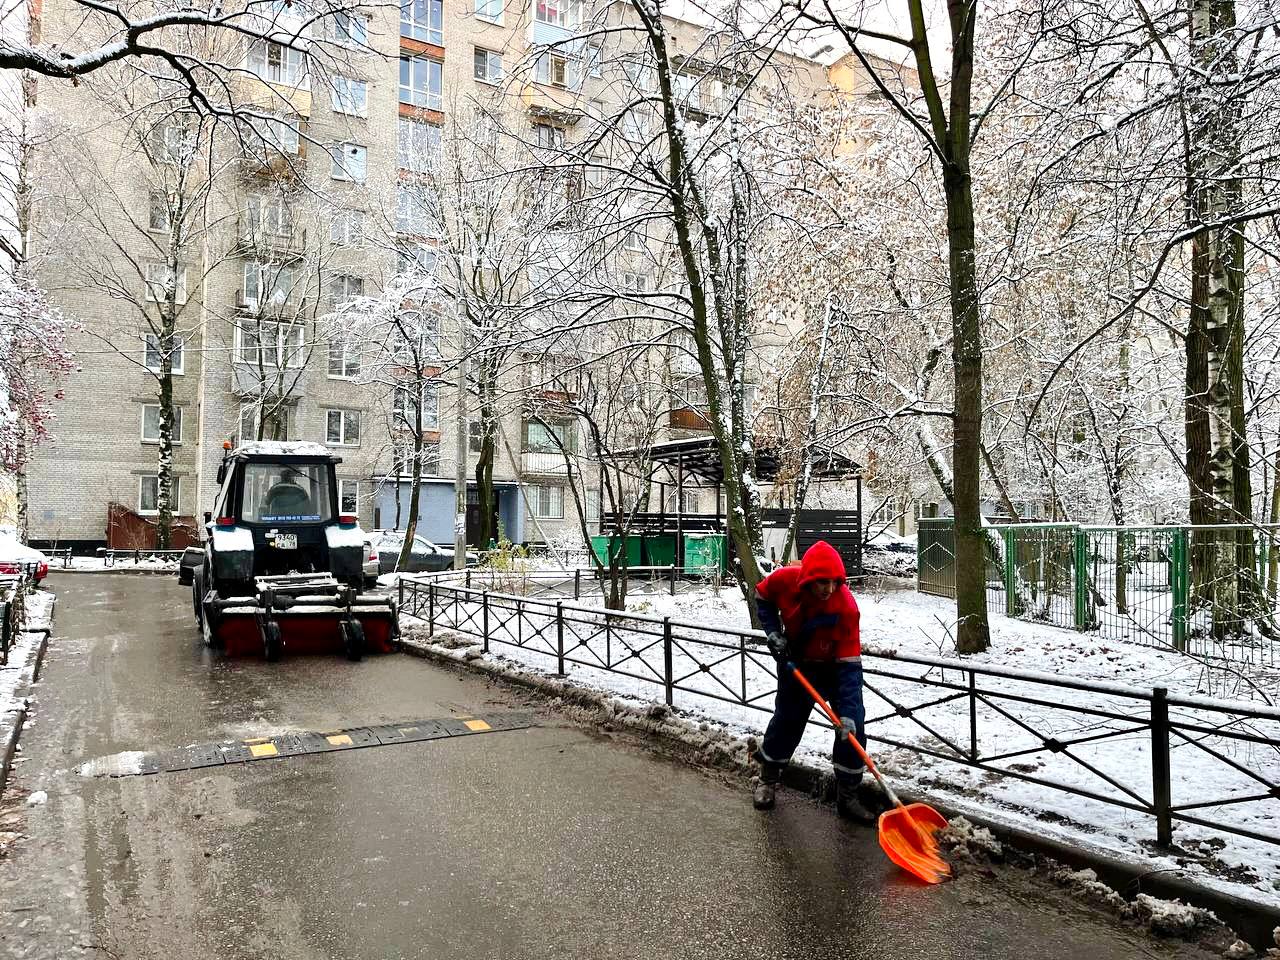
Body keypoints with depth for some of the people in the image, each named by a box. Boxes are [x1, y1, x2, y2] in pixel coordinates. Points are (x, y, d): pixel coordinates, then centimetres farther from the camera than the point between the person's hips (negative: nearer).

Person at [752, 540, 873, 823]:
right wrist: (773, 632, -16)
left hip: (836, 665, -1)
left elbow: (849, 662, -33)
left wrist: (847, 713, -39)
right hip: (796, 662, 1)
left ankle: (847, 796, 9)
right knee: (787, 720, 8)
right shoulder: (785, 579, -28)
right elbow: (763, 596, -3)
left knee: (853, 726, -8)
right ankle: (768, 779, 31)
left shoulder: (846, 606, -34)